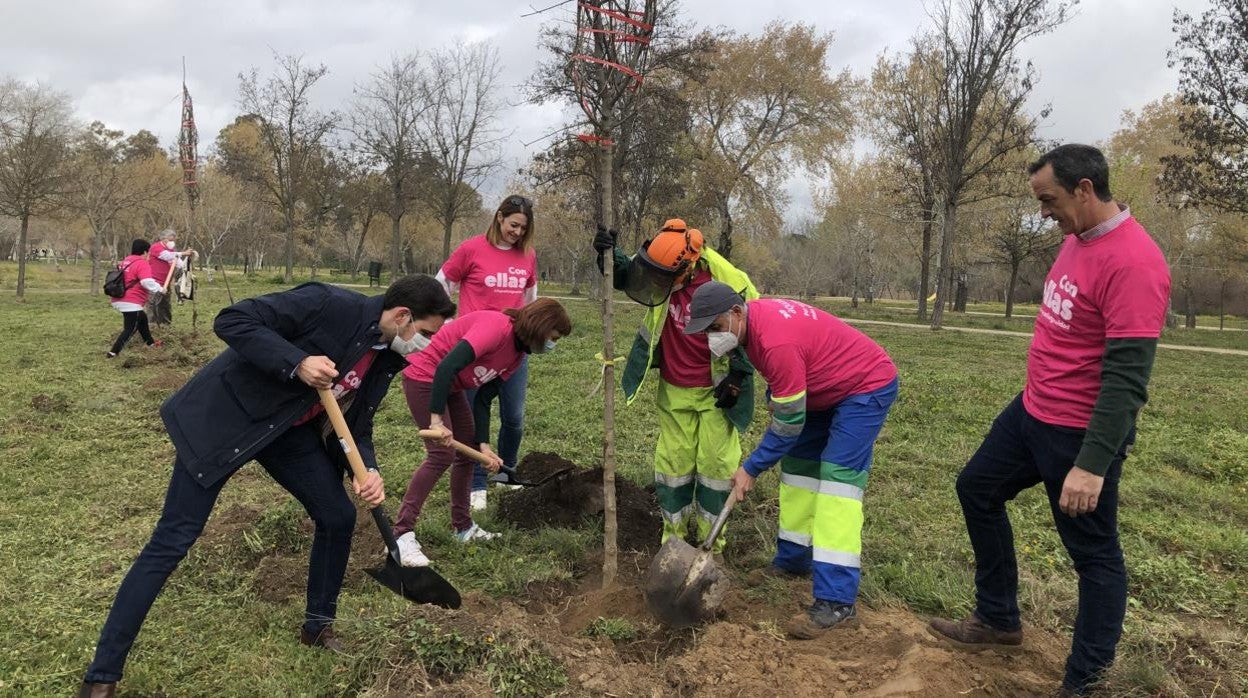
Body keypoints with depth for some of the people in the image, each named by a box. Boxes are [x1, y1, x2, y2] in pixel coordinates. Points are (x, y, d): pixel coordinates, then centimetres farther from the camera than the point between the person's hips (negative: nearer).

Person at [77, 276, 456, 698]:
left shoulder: (385, 361, -2)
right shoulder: (331, 305, -25)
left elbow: (356, 425, 5)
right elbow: (232, 321, -26)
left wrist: (367, 470, -13)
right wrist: (296, 362, -35)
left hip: (289, 429, 8)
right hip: (226, 413, -7)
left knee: (338, 517, 6)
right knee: (173, 540, -6)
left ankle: (317, 626, 29)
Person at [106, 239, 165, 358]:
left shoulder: (125, 261, 14)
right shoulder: (142, 263, -13)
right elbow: (147, 282, -26)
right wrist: (159, 289, -14)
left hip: (119, 300, 10)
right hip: (131, 303, -10)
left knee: (142, 319, 27)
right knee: (130, 329, -4)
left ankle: (150, 343, 41)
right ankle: (113, 352, -10)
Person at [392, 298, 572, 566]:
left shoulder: (518, 355, 3)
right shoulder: (496, 327, -27)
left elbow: (483, 400, 4)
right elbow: (446, 366, -34)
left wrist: (484, 445, -4)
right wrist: (436, 420, -35)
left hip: (451, 386, 10)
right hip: (425, 376, -10)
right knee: (442, 455, -15)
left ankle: (463, 526, 24)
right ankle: (401, 535, -11)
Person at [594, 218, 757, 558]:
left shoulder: (729, 283, -23)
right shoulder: (661, 275, -12)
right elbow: (623, 274, 6)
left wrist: (737, 378, -10)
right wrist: (609, 254, -16)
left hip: (715, 390, -4)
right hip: (674, 389, 4)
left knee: (715, 462, 2)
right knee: (673, 460, 10)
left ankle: (711, 535, 18)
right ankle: (673, 531, 24)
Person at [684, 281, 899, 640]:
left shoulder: (776, 341, -33)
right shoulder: (754, 317, -5)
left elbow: (789, 422, -25)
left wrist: (751, 468, -16)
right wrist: (775, 398, 5)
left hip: (867, 386, -10)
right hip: (826, 390, 10)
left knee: (837, 478, -18)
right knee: (797, 464, 12)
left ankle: (837, 603, -20)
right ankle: (794, 559, 25)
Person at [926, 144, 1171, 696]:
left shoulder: (1133, 261, -24)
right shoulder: (1077, 238, 6)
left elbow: (1126, 376, -27)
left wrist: (1093, 463, -29)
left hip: (1080, 434, -10)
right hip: (1031, 411, 10)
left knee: (1093, 554, 4)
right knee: (977, 489, 20)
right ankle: (998, 620, 34)